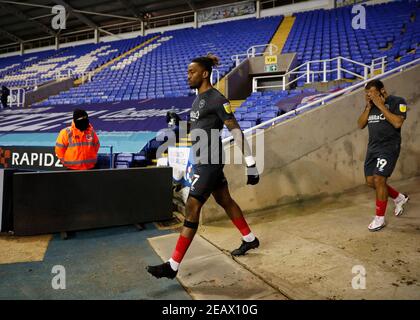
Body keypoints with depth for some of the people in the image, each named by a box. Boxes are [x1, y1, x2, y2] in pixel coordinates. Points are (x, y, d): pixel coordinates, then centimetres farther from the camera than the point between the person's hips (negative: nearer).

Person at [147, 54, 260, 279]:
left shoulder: (217, 99, -14)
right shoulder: (198, 99, 14)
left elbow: (237, 132, -16)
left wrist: (251, 164, -16)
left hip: (210, 162, -10)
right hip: (203, 160, 10)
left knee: (192, 208, -9)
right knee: (225, 201, 20)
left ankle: (173, 266, -3)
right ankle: (250, 239, 39)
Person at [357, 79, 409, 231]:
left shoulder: (397, 102, -7)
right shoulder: (371, 105, 11)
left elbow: (397, 123, -21)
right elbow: (361, 125, 7)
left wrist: (381, 105, -18)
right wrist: (368, 107, -4)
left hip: (389, 147, -7)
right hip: (373, 147, 7)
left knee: (379, 179, -14)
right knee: (371, 181, 8)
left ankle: (380, 218, 0)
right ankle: (399, 198, 33)